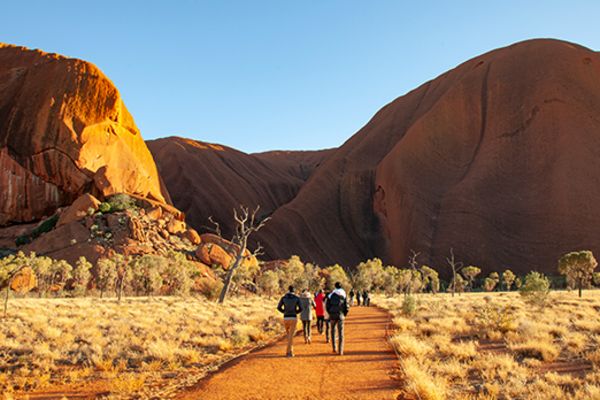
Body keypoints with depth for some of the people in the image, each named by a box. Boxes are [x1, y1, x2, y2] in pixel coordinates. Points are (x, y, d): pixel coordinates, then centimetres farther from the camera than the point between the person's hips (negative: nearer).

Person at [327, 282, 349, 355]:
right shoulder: (344, 295, 0)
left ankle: (334, 348, 13)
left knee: (333, 331, 18)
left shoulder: (331, 295, -1)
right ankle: (340, 351, -2)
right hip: (341, 316, 0)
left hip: (333, 315, 0)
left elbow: (327, 305, -2)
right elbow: (346, 306, -3)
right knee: (341, 333, 3)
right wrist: (344, 315, 11)